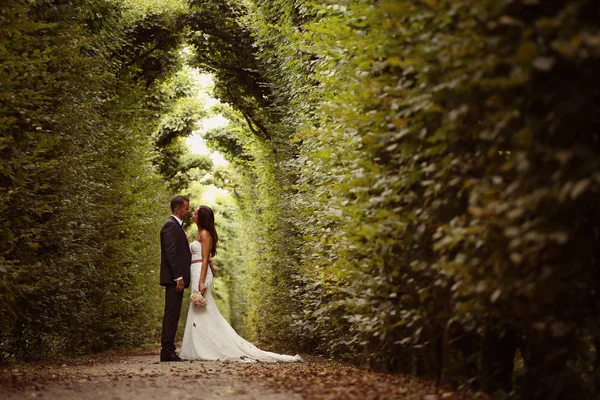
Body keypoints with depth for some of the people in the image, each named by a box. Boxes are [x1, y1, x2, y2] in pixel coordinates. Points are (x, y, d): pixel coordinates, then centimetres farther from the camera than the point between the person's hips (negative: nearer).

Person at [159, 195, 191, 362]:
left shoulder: (176, 226, 21)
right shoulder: (171, 225, -12)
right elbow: (171, 253, -19)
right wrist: (178, 277, -22)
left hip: (177, 278, 10)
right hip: (174, 278, -10)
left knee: (173, 315, 9)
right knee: (171, 314, -10)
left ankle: (168, 350, 10)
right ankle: (167, 351, -10)